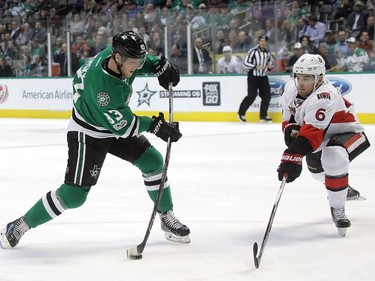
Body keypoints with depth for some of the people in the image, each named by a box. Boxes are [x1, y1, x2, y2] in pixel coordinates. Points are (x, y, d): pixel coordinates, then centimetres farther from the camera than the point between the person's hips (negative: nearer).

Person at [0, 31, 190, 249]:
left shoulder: (119, 54, -16)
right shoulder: (99, 82, -38)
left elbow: (142, 59, 10)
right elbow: (121, 124, -29)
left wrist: (161, 65, -8)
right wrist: (154, 125, -25)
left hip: (118, 125, 8)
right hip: (88, 132, -8)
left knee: (152, 161, 0)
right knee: (74, 194, -11)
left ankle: (167, 218, 17)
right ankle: (20, 225, 2)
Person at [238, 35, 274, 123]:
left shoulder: (267, 53, 10)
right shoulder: (253, 51, -10)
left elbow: (270, 64, 21)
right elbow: (245, 63, -13)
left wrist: (270, 66, -2)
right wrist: (256, 67, -22)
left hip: (263, 77, 6)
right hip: (253, 76, -6)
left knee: (266, 95, 0)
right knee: (251, 96, -10)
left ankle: (263, 115, 12)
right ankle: (241, 113, 5)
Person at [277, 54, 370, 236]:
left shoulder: (324, 97, -37)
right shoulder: (291, 89, -10)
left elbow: (312, 132, -47)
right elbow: (288, 117, 4)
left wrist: (293, 155, -55)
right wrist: (291, 130, -19)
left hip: (347, 133, -9)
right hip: (324, 137, 10)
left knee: (333, 159, -36)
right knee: (315, 165, 23)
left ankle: (337, 208, -19)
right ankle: (343, 189, 53)